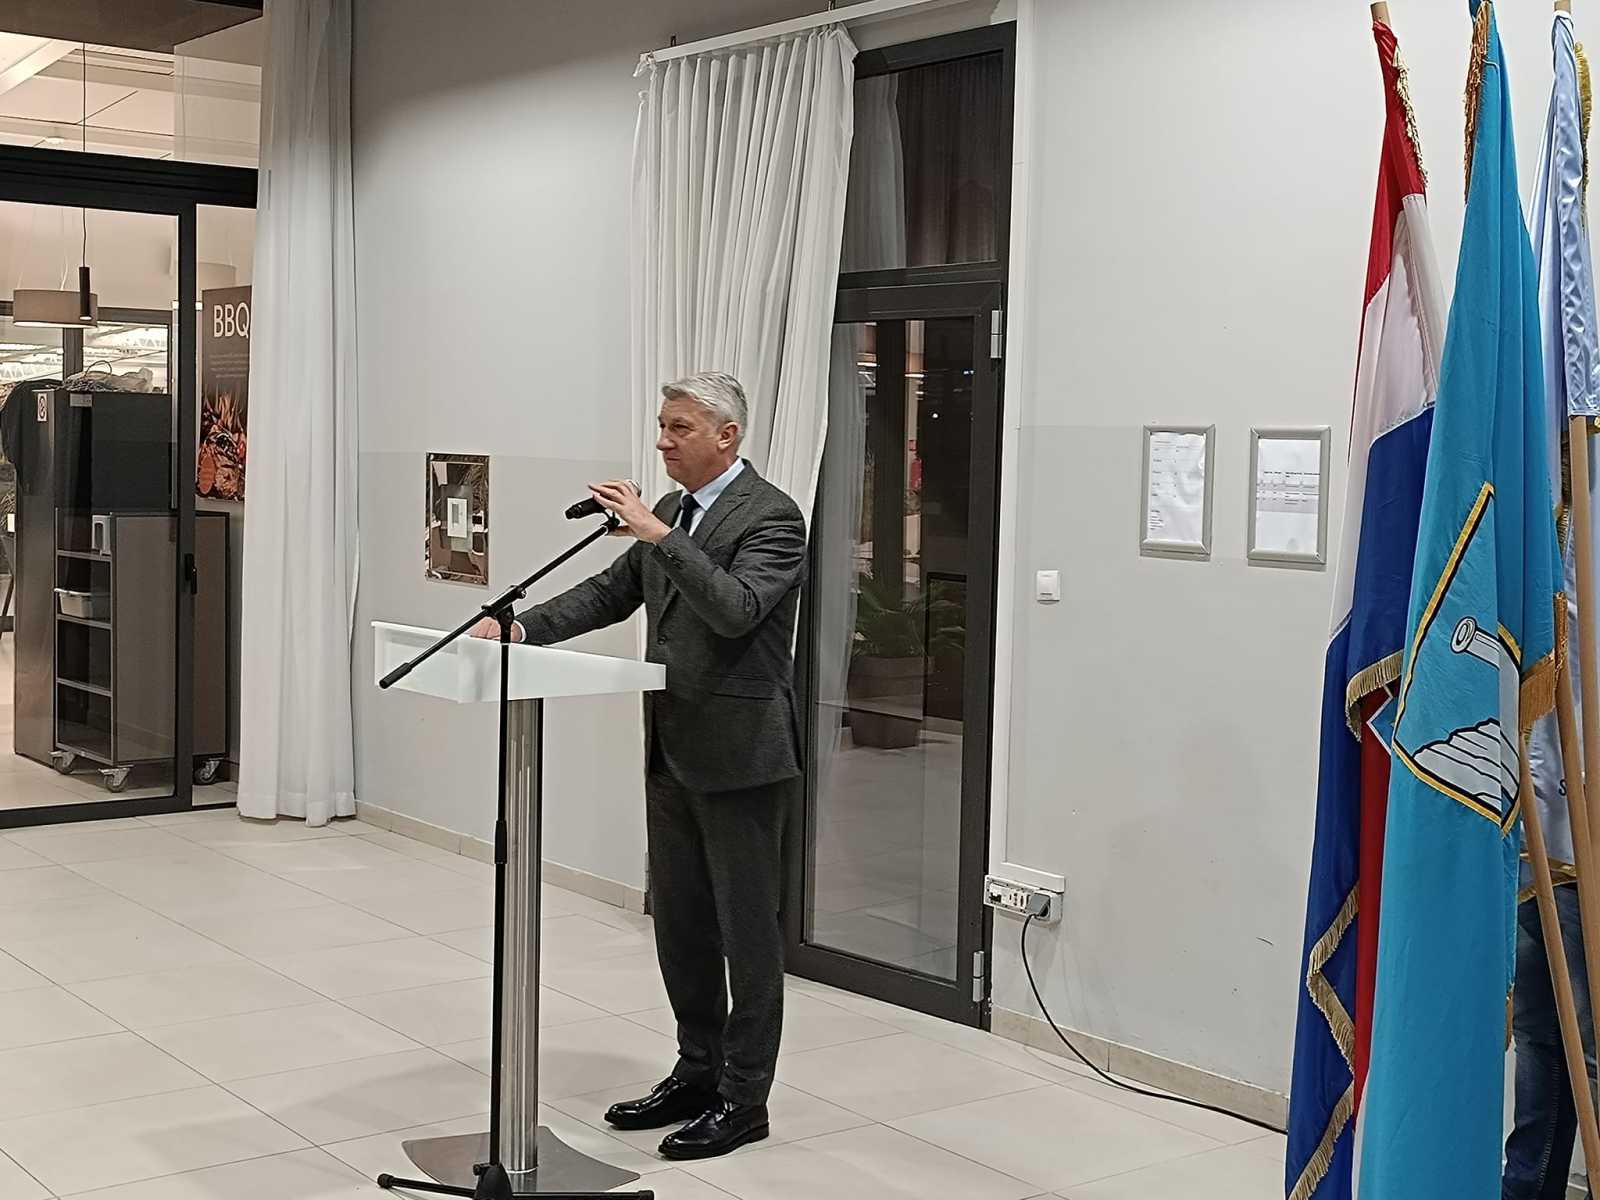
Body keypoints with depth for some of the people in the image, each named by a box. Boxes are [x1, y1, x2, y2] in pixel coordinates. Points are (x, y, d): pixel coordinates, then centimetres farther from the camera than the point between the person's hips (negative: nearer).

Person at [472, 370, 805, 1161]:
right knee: (678, 920, 15)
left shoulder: (770, 516, -13)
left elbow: (736, 610, -27)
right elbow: (609, 594, 14)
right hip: (673, 753, 8)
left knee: (746, 927, 2)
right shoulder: (672, 514, 12)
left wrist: (657, 534, -30)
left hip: (740, 755, -8)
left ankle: (743, 1097, 12)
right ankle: (697, 1072, 28)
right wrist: (522, 627, 1)